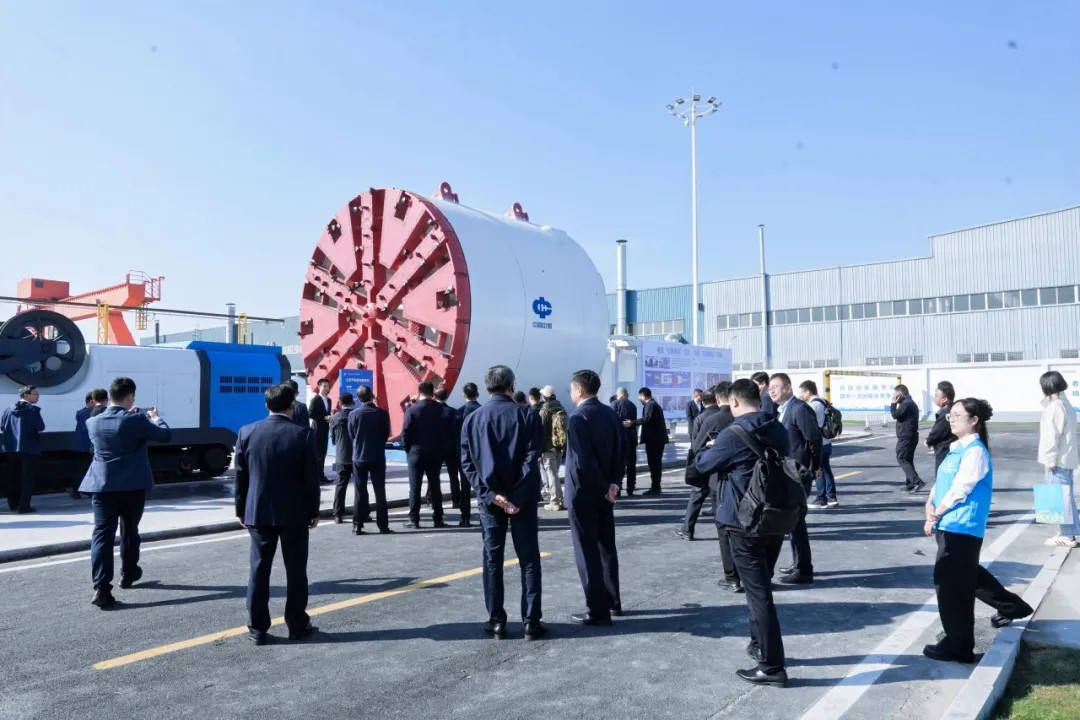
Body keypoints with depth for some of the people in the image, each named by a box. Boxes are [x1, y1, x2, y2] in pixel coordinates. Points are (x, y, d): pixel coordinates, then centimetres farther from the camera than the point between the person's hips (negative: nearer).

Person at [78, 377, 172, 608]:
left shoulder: (93, 422, 4)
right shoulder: (135, 420, -12)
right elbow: (165, 435, -4)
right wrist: (155, 417, 14)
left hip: (102, 486, 3)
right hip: (132, 486, -2)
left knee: (102, 534, -2)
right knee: (129, 531, 17)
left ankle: (102, 588, -11)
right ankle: (128, 574, 34)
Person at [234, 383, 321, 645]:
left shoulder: (247, 433, -2)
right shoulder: (304, 435, -10)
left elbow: (240, 476, 2)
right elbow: (311, 478, -7)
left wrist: (241, 510, 12)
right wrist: (314, 511, 3)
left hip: (258, 512, 2)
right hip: (294, 513, -2)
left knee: (259, 570, 8)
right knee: (295, 570, 7)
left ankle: (257, 629, 12)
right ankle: (297, 626, 14)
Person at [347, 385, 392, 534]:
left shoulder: (354, 414, -8)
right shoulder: (382, 413, -8)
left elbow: (351, 435, 2)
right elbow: (386, 435, 1)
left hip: (359, 457, 0)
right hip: (378, 457, 0)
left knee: (360, 492, 7)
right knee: (380, 492, 7)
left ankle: (358, 526, 7)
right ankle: (383, 525, 8)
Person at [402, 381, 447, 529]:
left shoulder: (412, 410, -8)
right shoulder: (439, 409, -4)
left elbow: (405, 433, -10)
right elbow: (444, 431, -7)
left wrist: (408, 448, 4)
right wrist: (441, 448, 2)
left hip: (416, 452, -2)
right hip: (435, 452, 2)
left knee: (415, 486, 4)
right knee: (435, 485, 8)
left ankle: (414, 520, 4)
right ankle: (437, 519, 9)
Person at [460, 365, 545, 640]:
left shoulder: (472, 419, 3)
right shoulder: (526, 416, -4)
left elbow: (467, 462, -3)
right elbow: (531, 459, -13)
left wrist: (490, 494, -9)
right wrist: (518, 496, -14)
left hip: (489, 500, 2)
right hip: (522, 499, -2)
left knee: (492, 560, 9)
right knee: (529, 560, 6)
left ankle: (496, 622, 12)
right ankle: (531, 622, 6)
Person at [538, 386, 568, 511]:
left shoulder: (544, 411, -12)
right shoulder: (562, 410, 8)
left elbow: (541, 432, -14)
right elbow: (566, 429, 11)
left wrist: (538, 450, -11)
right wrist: (564, 447, 16)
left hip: (548, 448, -7)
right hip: (560, 447, 7)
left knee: (551, 474, -2)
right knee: (553, 473, 16)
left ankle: (556, 502, -2)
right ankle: (554, 498, 21)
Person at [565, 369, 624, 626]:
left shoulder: (578, 417, -18)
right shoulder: (610, 413, 6)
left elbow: (582, 461, -24)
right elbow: (621, 451, 6)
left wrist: (604, 488, -14)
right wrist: (613, 483, 0)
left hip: (583, 492, -8)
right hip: (604, 491, 8)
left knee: (587, 552, 0)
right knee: (606, 547, 16)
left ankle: (598, 611, 5)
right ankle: (613, 602, 26)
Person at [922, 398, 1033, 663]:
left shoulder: (975, 451, -15)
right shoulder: (957, 449, 14)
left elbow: (960, 489, -19)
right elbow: (940, 483, 14)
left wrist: (935, 516, -12)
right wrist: (930, 506, -3)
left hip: (962, 528, -10)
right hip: (949, 526, 10)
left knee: (950, 584, -5)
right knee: (969, 577, 25)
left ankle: (958, 646, 5)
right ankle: (1011, 606, 45)